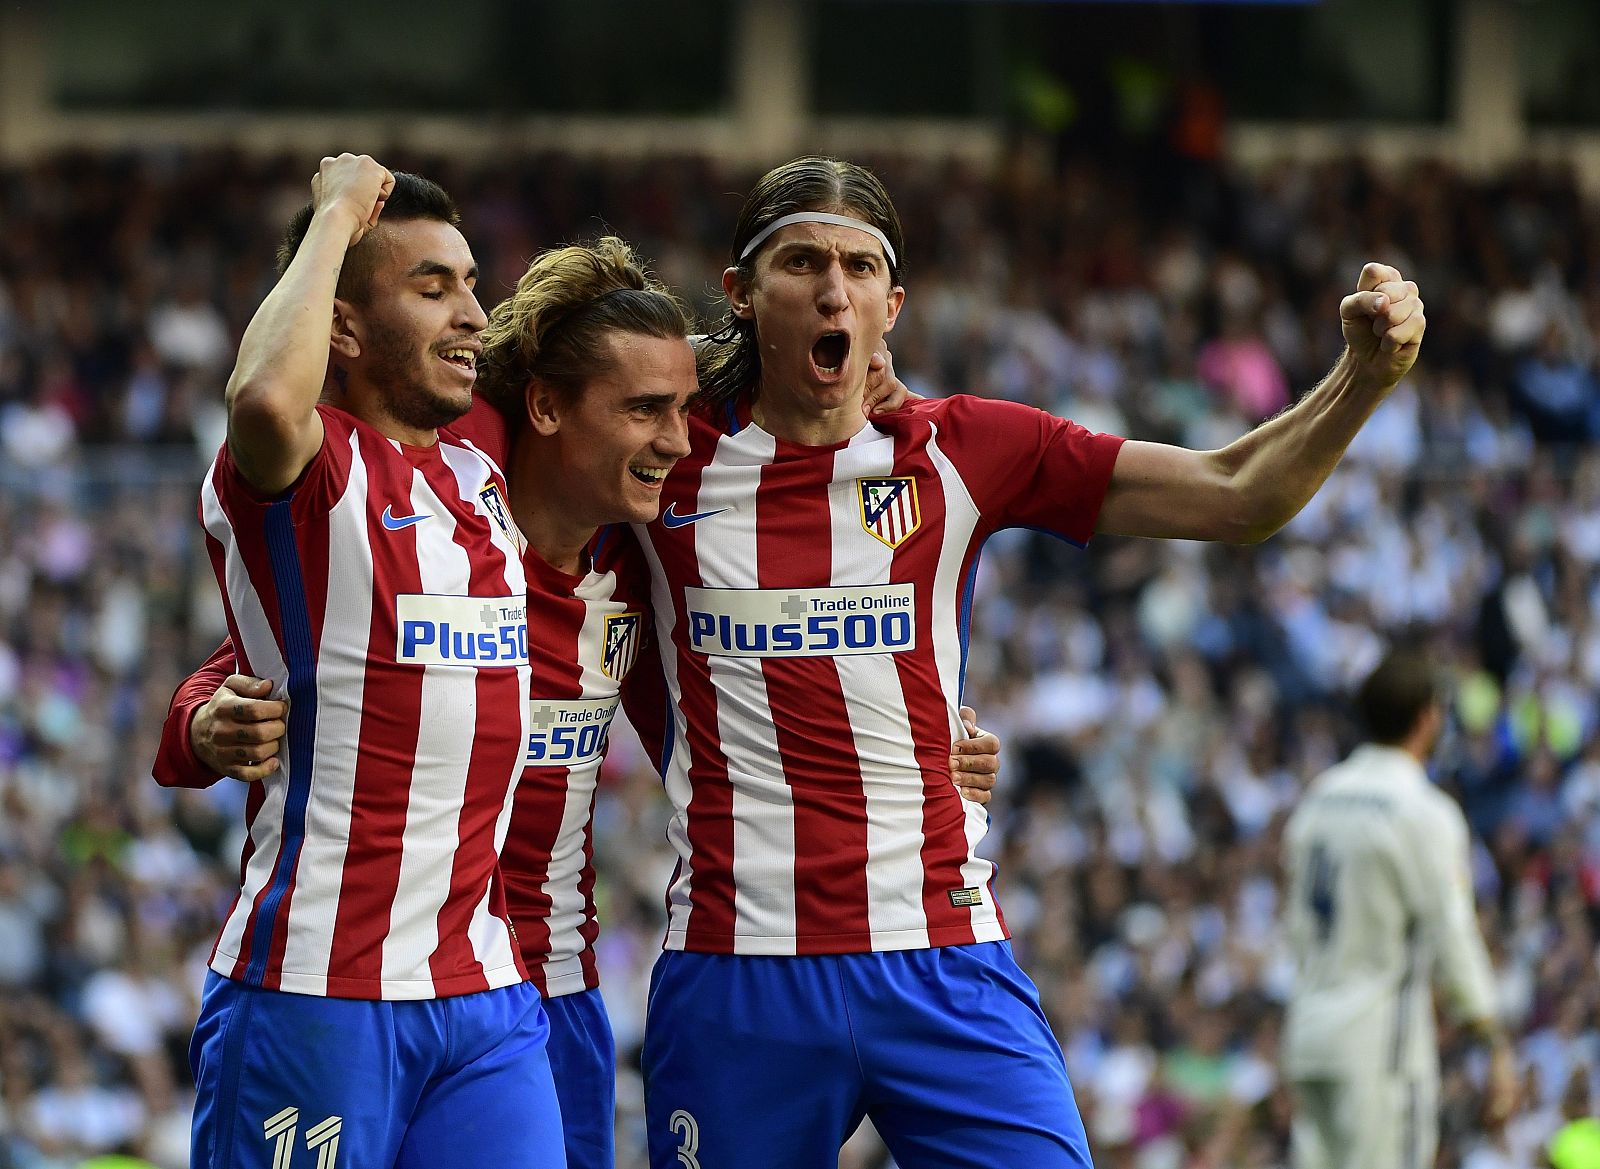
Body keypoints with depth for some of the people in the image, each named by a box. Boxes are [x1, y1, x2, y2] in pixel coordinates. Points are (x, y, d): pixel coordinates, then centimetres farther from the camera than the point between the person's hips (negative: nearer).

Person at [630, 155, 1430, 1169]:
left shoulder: (960, 452, 5)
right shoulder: (670, 464, 3)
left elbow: (1238, 498, 2)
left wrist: (1366, 376, -10)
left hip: (946, 967, 0)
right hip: (734, 978, 0)